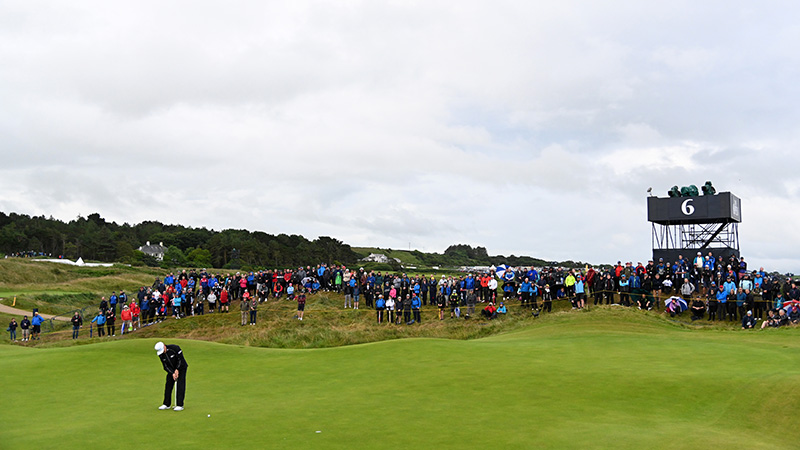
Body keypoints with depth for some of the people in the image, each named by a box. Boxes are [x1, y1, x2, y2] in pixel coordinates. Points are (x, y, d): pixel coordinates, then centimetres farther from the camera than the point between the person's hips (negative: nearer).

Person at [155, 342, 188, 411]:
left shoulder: (174, 348, -27)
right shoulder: (161, 355, -10)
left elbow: (181, 359, -22)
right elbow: (165, 366, -8)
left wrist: (177, 370, -24)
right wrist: (172, 373, -21)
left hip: (181, 368, -5)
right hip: (172, 370, 5)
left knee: (180, 386, -11)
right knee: (168, 385, 1)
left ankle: (180, 405, -12)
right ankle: (166, 404, 11)